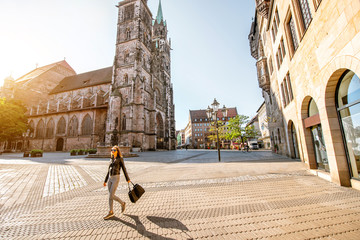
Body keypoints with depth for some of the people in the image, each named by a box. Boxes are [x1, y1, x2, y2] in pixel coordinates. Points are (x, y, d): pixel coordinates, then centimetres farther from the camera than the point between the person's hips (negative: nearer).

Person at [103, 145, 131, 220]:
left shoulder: (120, 159, -6)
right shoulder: (111, 159, 14)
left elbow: (124, 169, -5)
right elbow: (109, 171, 18)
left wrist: (128, 179, -1)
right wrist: (105, 180, 16)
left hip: (116, 178, -7)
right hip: (110, 179, 7)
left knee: (111, 196, -7)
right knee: (110, 195, 9)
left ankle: (122, 203, 16)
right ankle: (111, 212, 21)